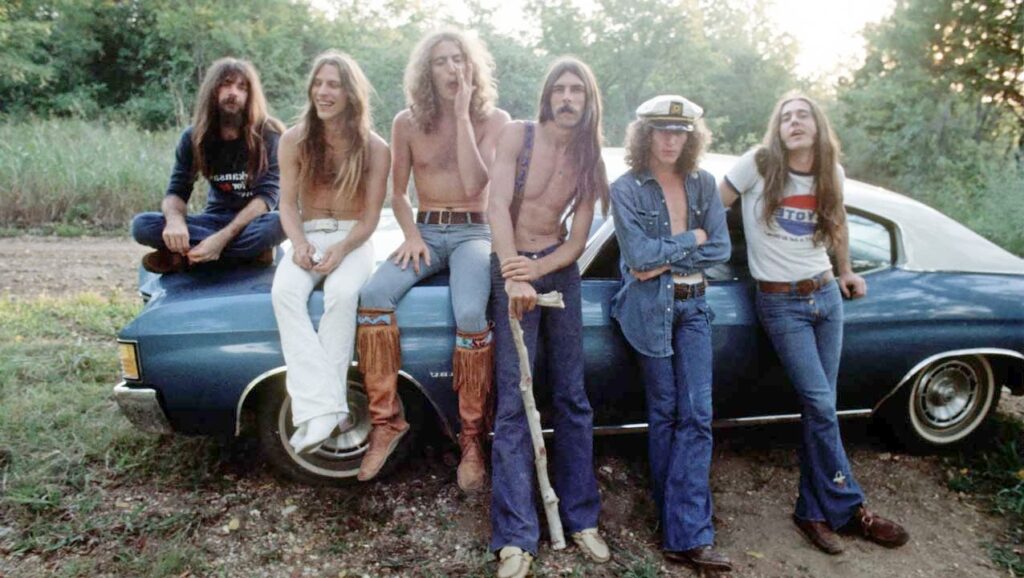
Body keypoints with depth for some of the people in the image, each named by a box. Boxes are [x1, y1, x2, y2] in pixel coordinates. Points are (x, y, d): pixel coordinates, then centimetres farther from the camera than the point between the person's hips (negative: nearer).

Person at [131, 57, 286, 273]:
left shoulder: (268, 134, -13)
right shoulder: (193, 136, -3)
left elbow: (266, 195, -20)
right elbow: (177, 191, -6)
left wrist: (223, 237, -34)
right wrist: (175, 220, -32)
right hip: (216, 218, 3)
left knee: (280, 223, -39)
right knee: (142, 225, -20)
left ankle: (188, 257, -27)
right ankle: (249, 252, -27)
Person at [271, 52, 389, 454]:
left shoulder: (374, 149, -2)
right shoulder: (294, 140, 4)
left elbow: (371, 217, -4)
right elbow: (288, 203, 3)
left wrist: (341, 250, -21)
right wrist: (299, 243, -18)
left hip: (353, 239, -2)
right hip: (309, 236, 2)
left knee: (342, 293, -36)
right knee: (284, 291, -31)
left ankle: (320, 408, -32)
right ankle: (324, 407, -38)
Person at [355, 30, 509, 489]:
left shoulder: (494, 120, 1)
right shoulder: (407, 123, 8)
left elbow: (474, 184, -13)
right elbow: (398, 193, 12)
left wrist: (462, 114, -12)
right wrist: (412, 235, -7)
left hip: (473, 233, -2)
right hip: (425, 232, 3)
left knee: (471, 313, -33)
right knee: (374, 295, -27)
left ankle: (472, 438, -18)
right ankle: (387, 420, -16)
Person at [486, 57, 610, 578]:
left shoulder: (587, 160, 5)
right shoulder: (517, 134, -5)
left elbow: (578, 238, 1)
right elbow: (497, 206, -16)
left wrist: (538, 269, -19)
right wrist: (513, 276, -29)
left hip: (559, 269, 4)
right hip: (513, 268, -4)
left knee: (572, 397, 7)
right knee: (513, 403, -7)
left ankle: (581, 519, 20)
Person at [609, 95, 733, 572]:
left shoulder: (704, 184, 7)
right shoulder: (627, 188, -5)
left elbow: (721, 248, -2)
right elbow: (639, 255, -16)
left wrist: (665, 260, -11)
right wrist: (691, 239, -7)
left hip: (693, 305, 4)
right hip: (651, 308, -3)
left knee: (697, 416, -4)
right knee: (664, 414, 4)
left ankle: (687, 535, 0)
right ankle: (680, 528, 16)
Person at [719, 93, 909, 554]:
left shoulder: (832, 173, 5)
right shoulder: (758, 164, -10)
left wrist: (846, 272, 23)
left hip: (826, 295, 5)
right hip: (781, 303, -5)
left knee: (820, 407, 7)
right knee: (820, 405, -8)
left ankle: (815, 510, 18)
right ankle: (848, 507, 10)